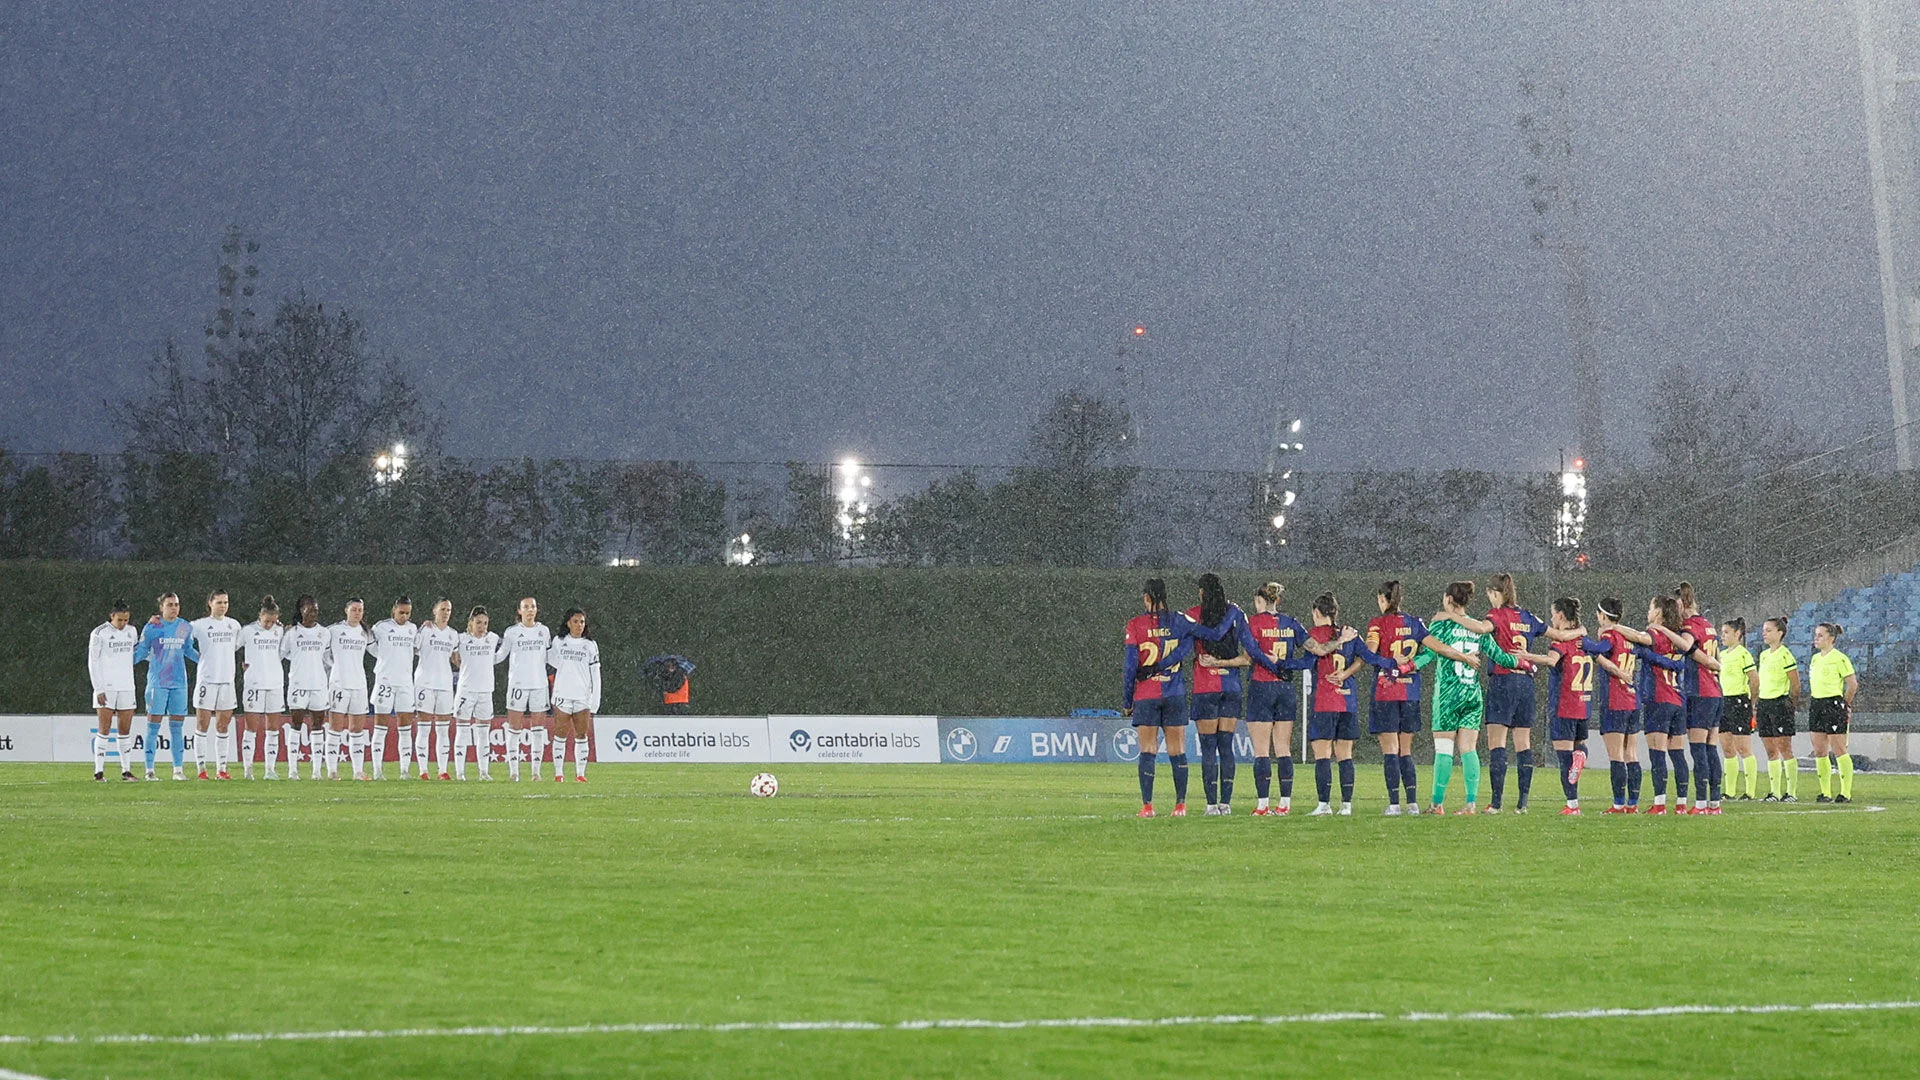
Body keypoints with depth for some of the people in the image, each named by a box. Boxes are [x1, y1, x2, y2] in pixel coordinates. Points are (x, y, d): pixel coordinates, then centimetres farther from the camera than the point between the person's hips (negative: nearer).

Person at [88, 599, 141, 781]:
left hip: (126, 687, 5)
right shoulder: (99, 633, -5)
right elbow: (93, 663, -4)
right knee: (105, 730, -8)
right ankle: (99, 771, -7)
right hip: (106, 688, -5)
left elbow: (138, 650, 30)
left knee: (125, 730, 5)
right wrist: (99, 689, -10)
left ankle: (126, 770, 9)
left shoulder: (131, 631, 11)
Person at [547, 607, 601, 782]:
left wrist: (595, 701, 1)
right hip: (562, 695, 0)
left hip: (583, 696, 0)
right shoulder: (558, 642, 7)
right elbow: (548, 657, 23)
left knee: (582, 735, 1)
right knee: (560, 735, -2)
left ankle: (580, 773, 6)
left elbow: (595, 675, 6)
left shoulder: (590, 645, 6)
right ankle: (558, 773, 1)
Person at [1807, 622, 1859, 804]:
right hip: (1816, 704, 8)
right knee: (1819, 752, 6)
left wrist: (1845, 705, 0)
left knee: (1839, 751, -6)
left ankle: (1846, 793, -2)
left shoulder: (1839, 658, -10)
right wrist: (1814, 702, 16)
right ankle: (1825, 793, 11)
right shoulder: (1815, 658, 14)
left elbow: (1853, 684, -8)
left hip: (1833, 704, -8)